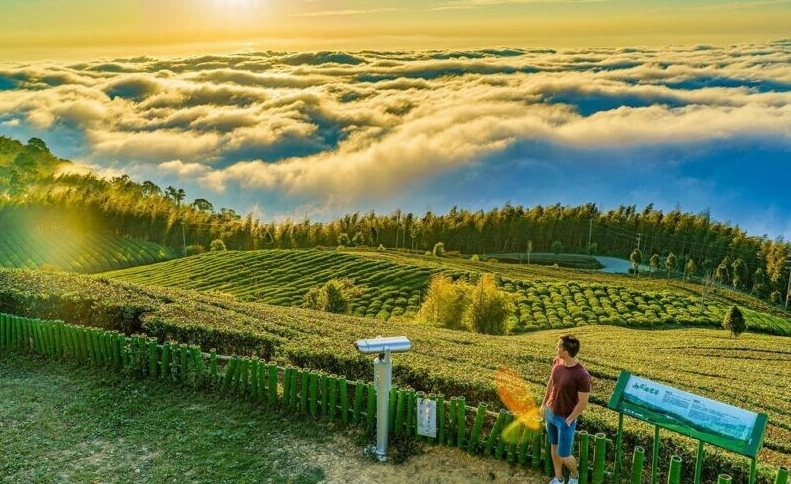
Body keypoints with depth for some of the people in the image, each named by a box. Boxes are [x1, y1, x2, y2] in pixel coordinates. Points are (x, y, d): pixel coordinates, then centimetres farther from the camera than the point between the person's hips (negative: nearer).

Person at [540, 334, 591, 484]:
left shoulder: (581, 375, -30)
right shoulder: (557, 361, -9)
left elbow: (583, 403, -21)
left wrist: (568, 420, -13)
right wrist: (544, 404, 13)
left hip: (565, 419, -6)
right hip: (550, 412, 6)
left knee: (564, 456, 6)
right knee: (554, 447, 20)